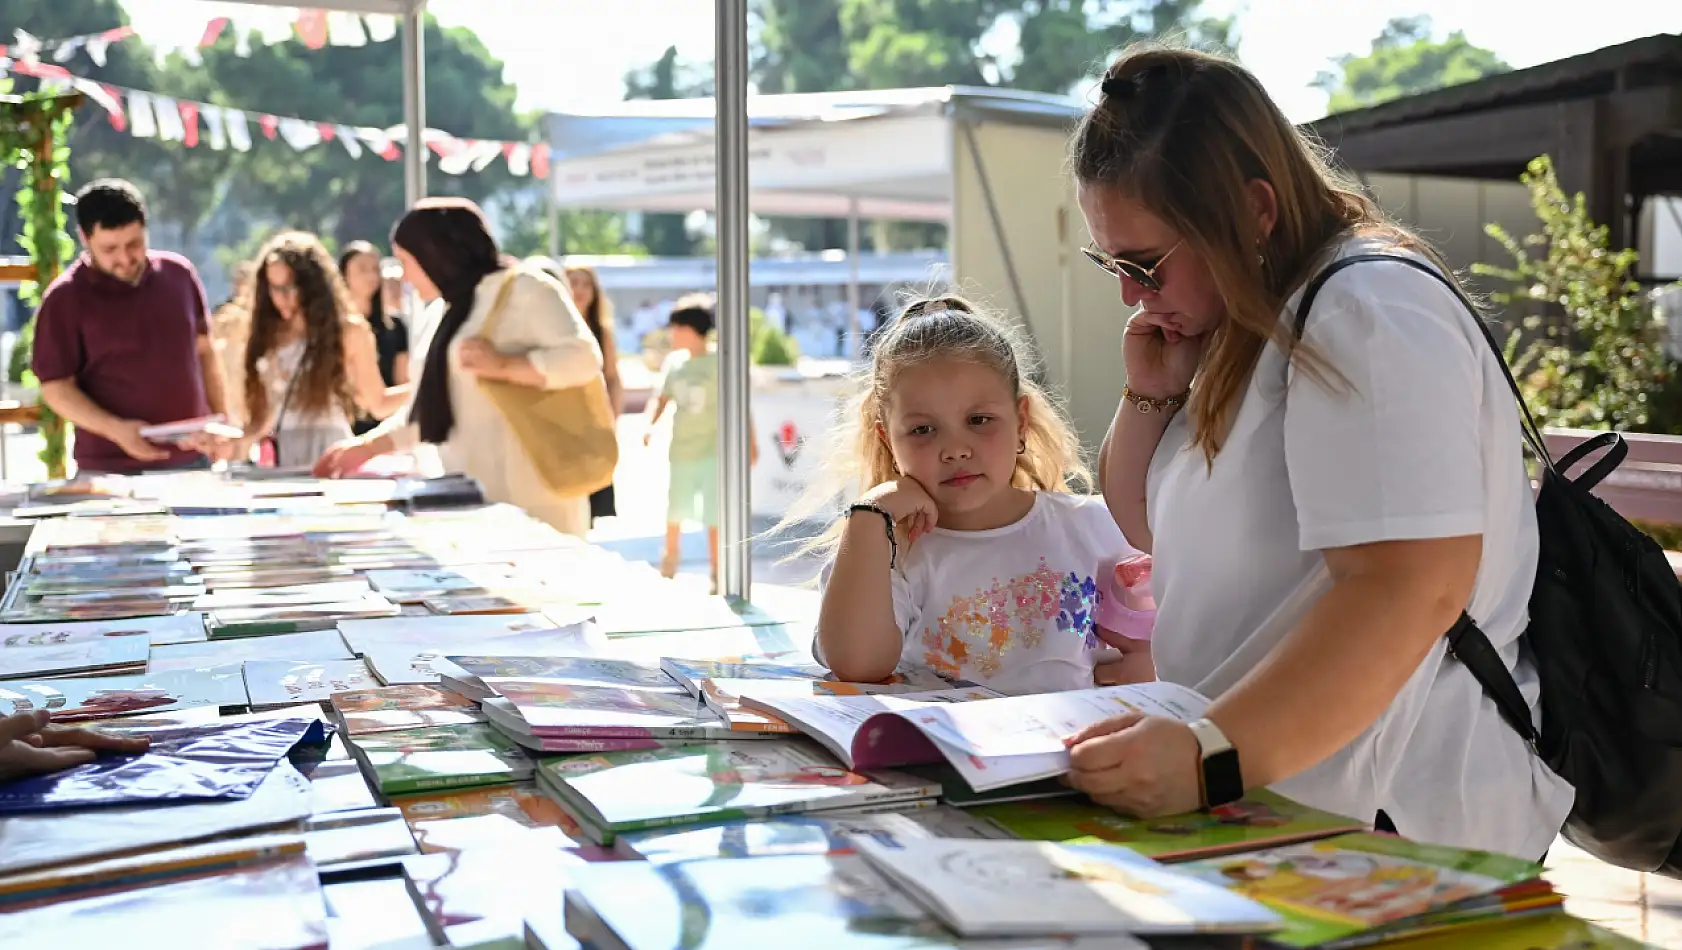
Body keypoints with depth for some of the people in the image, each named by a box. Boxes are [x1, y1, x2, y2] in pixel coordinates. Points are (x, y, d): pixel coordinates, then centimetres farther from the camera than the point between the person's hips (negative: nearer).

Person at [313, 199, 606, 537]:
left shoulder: (523, 289, -3)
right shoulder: (449, 313, 21)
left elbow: (583, 358, -14)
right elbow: (432, 410, 26)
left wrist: (503, 367, -21)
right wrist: (366, 447, 20)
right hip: (472, 491, 7)